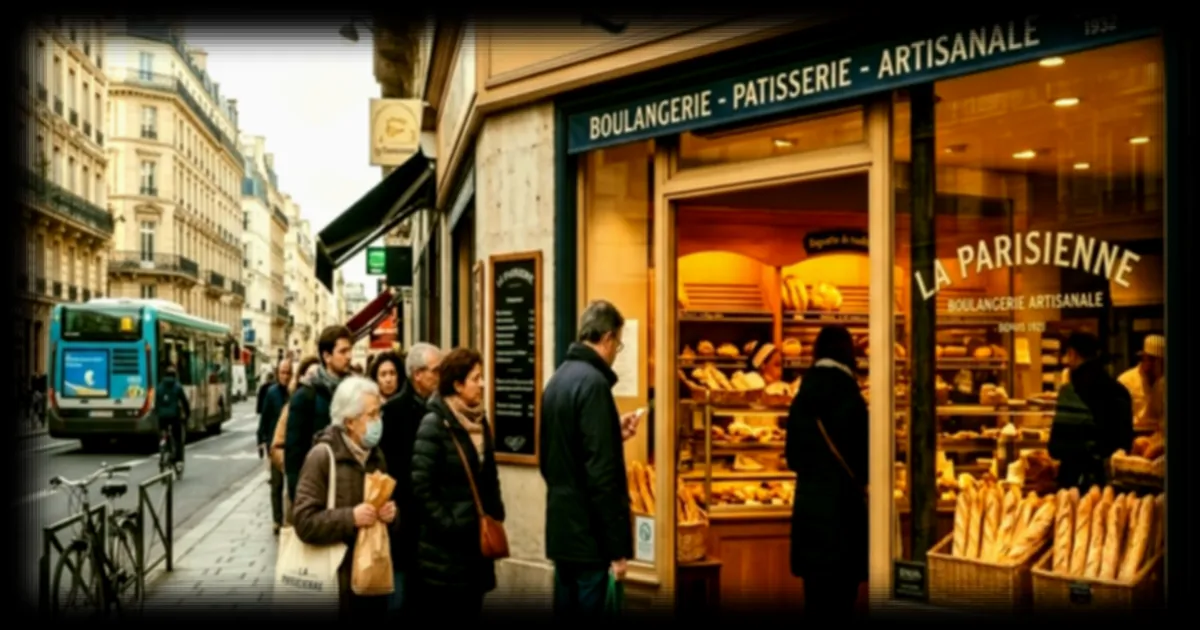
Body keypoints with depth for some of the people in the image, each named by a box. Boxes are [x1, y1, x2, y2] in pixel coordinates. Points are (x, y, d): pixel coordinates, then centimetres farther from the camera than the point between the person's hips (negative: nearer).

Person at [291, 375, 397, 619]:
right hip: (338, 578, -6)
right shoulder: (322, 456, -11)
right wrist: (350, 518, -24)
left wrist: (390, 514, 0)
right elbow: (304, 521, -17)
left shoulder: (377, 456, 13)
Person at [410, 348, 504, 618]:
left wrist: (495, 515, 7)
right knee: (443, 612, 3)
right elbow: (420, 486, -18)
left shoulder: (480, 422, 10)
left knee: (471, 610, 13)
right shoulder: (434, 424, -13)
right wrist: (446, 524, -17)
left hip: (476, 538, 7)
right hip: (445, 543, -7)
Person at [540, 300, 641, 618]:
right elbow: (601, 472, -21)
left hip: (561, 527, 9)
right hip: (587, 532, -9)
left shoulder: (558, 379, 10)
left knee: (566, 609, 15)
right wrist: (617, 546, -17)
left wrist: (614, 434, 20)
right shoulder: (593, 382, -17)